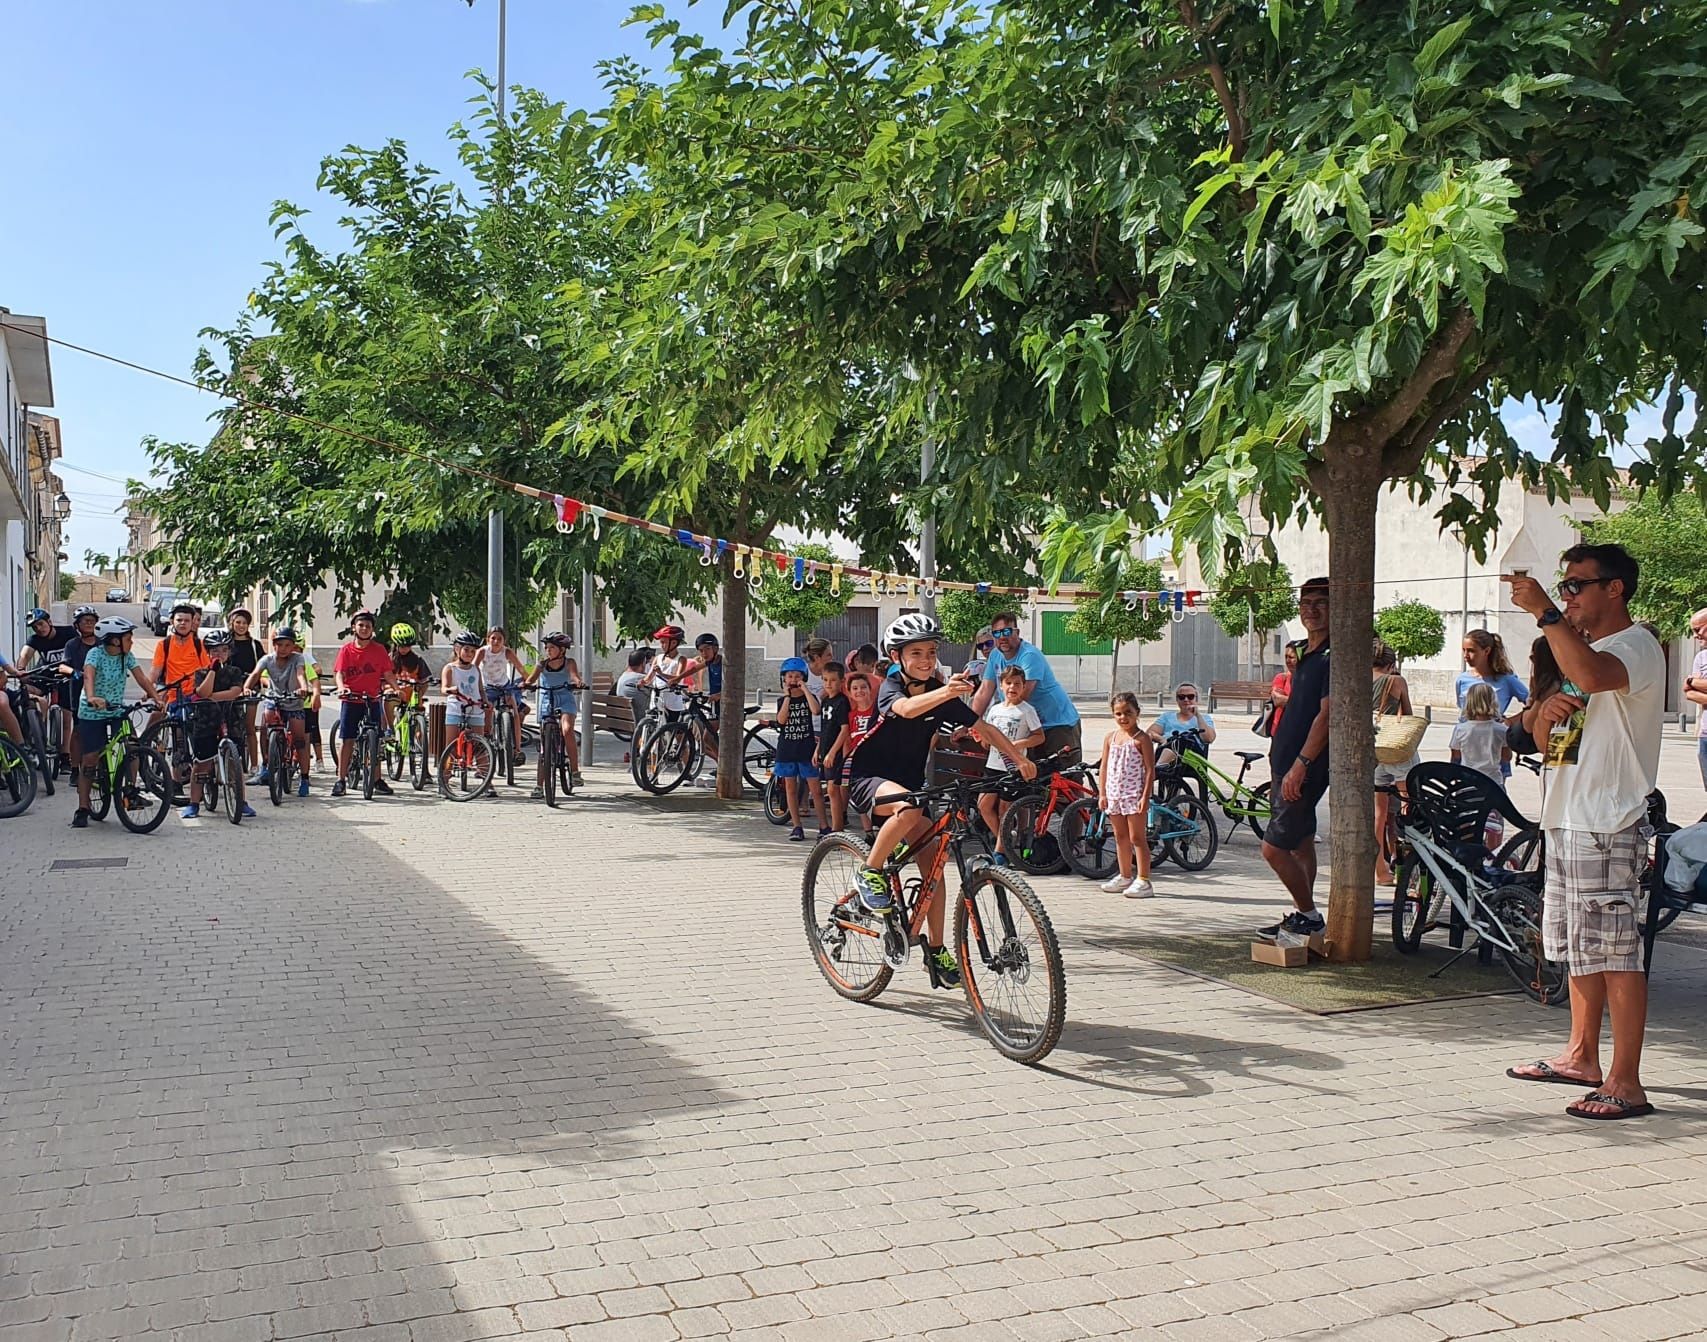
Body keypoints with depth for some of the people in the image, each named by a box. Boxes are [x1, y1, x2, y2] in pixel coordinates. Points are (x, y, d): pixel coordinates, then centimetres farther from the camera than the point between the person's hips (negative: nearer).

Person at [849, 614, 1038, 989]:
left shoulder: (941, 694, -1)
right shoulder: (891, 686, -16)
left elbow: (983, 728, -2)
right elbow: (906, 708, -41)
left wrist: (1021, 760, -14)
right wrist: (945, 692, -59)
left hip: (911, 782, 6)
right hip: (870, 779, -5)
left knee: (932, 864, -2)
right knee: (908, 808, -38)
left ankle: (936, 948, 9)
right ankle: (870, 874, -18)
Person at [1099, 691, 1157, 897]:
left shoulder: (1142, 739, -6)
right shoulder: (1110, 738, 10)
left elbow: (1150, 770, -9)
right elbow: (1104, 768, 12)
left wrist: (1145, 796, -16)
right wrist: (1102, 793, 6)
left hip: (1134, 795, -6)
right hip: (1114, 794, 6)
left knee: (1137, 838, -5)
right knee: (1120, 837, 15)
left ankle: (1143, 880, -3)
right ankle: (1125, 876, 26)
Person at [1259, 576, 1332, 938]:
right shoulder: (1305, 652, 14)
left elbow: (1326, 715, -21)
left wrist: (1300, 765, -23)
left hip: (1306, 768, -10)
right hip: (1289, 763, 10)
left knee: (1274, 847, -9)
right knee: (1300, 842, 14)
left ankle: (1309, 916, 4)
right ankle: (1302, 917, 22)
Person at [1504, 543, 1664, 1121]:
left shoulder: (1638, 646, -10)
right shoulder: (1584, 647, 20)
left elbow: (1591, 676, -35)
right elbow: (1547, 740, 22)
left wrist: (1543, 611, -30)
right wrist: (1548, 711, -1)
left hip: (1608, 825, -10)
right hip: (1567, 816, 10)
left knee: (1615, 952, -8)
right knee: (1578, 948, 17)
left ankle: (1625, 1083, -4)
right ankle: (1581, 1056, 28)